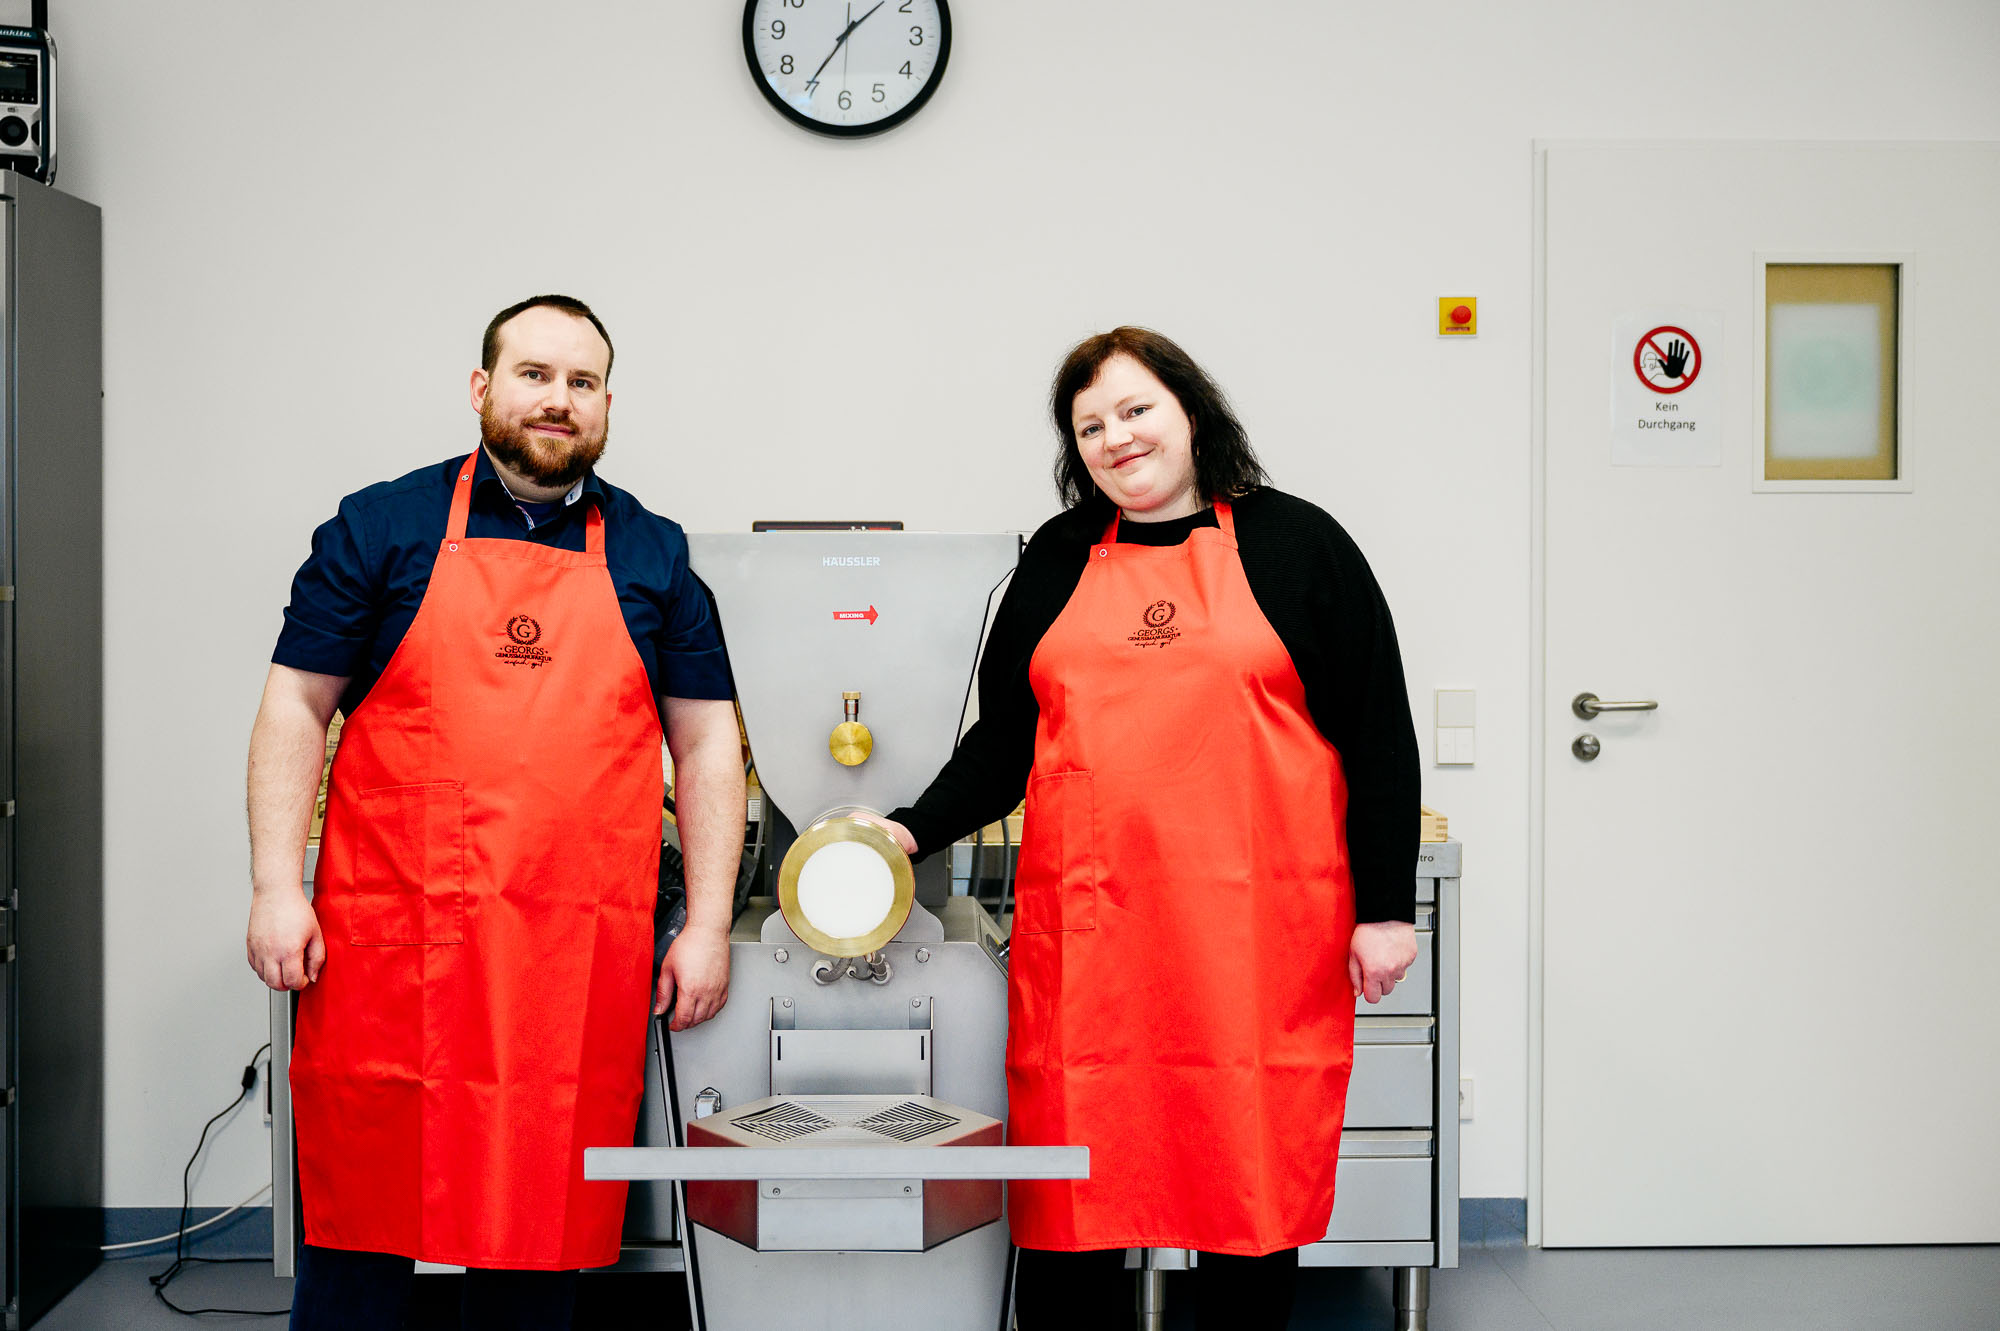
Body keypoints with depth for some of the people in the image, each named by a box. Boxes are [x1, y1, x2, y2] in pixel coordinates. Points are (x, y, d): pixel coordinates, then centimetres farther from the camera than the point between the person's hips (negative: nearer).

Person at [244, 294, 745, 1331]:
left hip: (581, 961, 1)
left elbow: (706, 745, 11)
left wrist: (707, 925, 4)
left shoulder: (653, 556, 10)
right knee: (362, 1209, 5)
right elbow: (295, 708, 5)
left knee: (544, 1219, 7)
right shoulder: (382, 527, 6)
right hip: (392, 942, -1)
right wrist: (277, 888, -4)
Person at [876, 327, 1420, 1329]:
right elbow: (1004, 738, 17)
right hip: (1086, 934, 2)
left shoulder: (1294, 543, 5)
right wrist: (914, 831, 2)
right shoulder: (1058, 561, 14)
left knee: (1254, 1179, 4)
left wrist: (1385, 907, -1)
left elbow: (1378, 735, 4)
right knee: (1071, 1202, 3)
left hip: (1259, 928, -2)